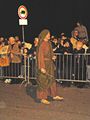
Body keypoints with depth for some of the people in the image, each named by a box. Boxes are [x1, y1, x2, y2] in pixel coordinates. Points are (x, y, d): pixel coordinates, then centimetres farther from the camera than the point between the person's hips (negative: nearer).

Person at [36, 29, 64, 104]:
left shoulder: (49, 43, 10)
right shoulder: (42, 44, -17)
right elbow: (40, 56, -21)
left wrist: (53, 57, 3)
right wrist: (42, 67, -25)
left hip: (50, 64, 9)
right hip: (44, 64, -9)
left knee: (52, 79, 16)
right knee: (44, 81, -1)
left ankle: (54, 95, 28)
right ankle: (42, 98, 10)